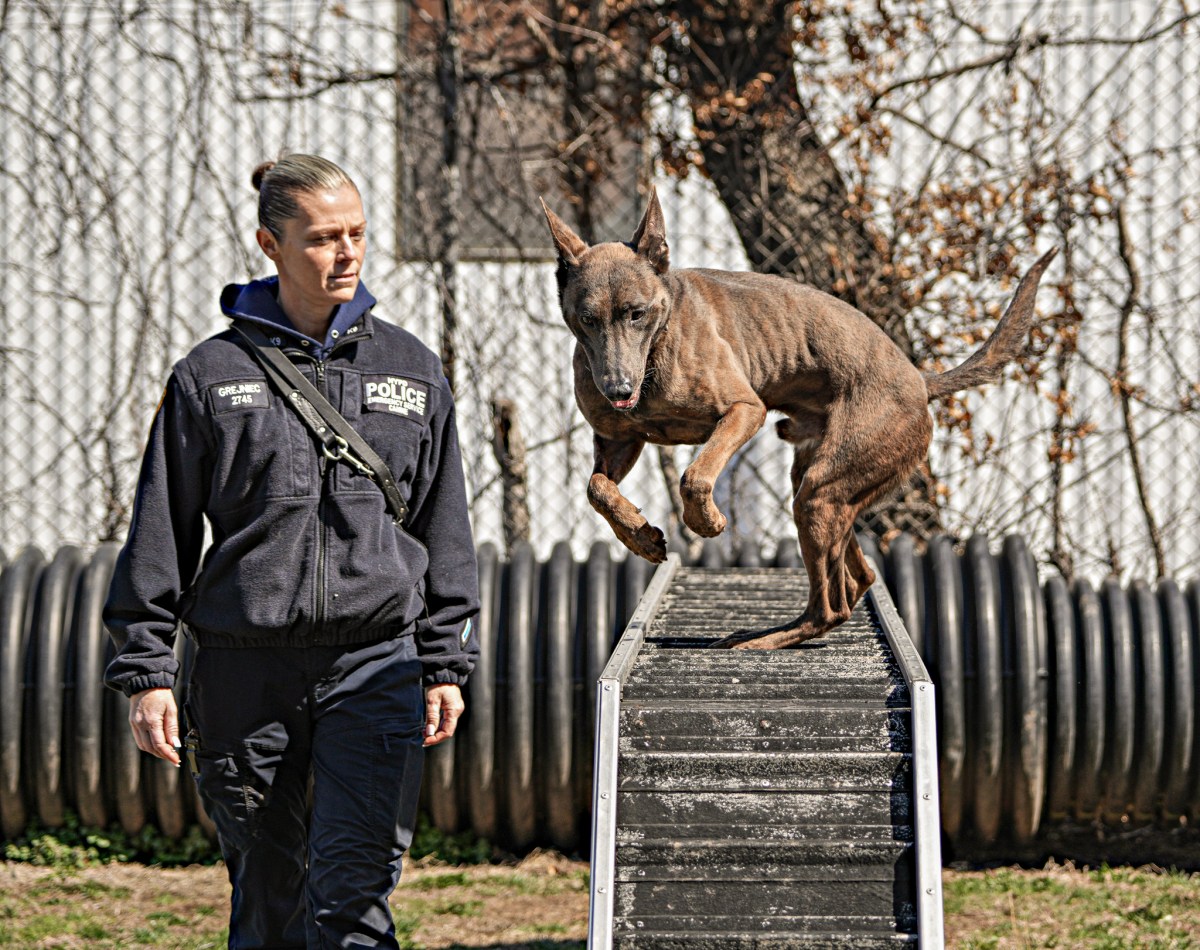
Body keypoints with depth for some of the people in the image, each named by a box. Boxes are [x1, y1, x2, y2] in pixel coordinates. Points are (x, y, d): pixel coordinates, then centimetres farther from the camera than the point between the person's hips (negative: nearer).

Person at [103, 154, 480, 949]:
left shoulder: (412, 370, 9)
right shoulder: (212, 375, 3)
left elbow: (445, 528, 13)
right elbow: (162, 533, 5)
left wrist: (446, 663, 8)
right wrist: (146, 669, 0)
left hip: (376, 663, 0)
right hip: (245, 669, 0)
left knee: (355, 885, -13)